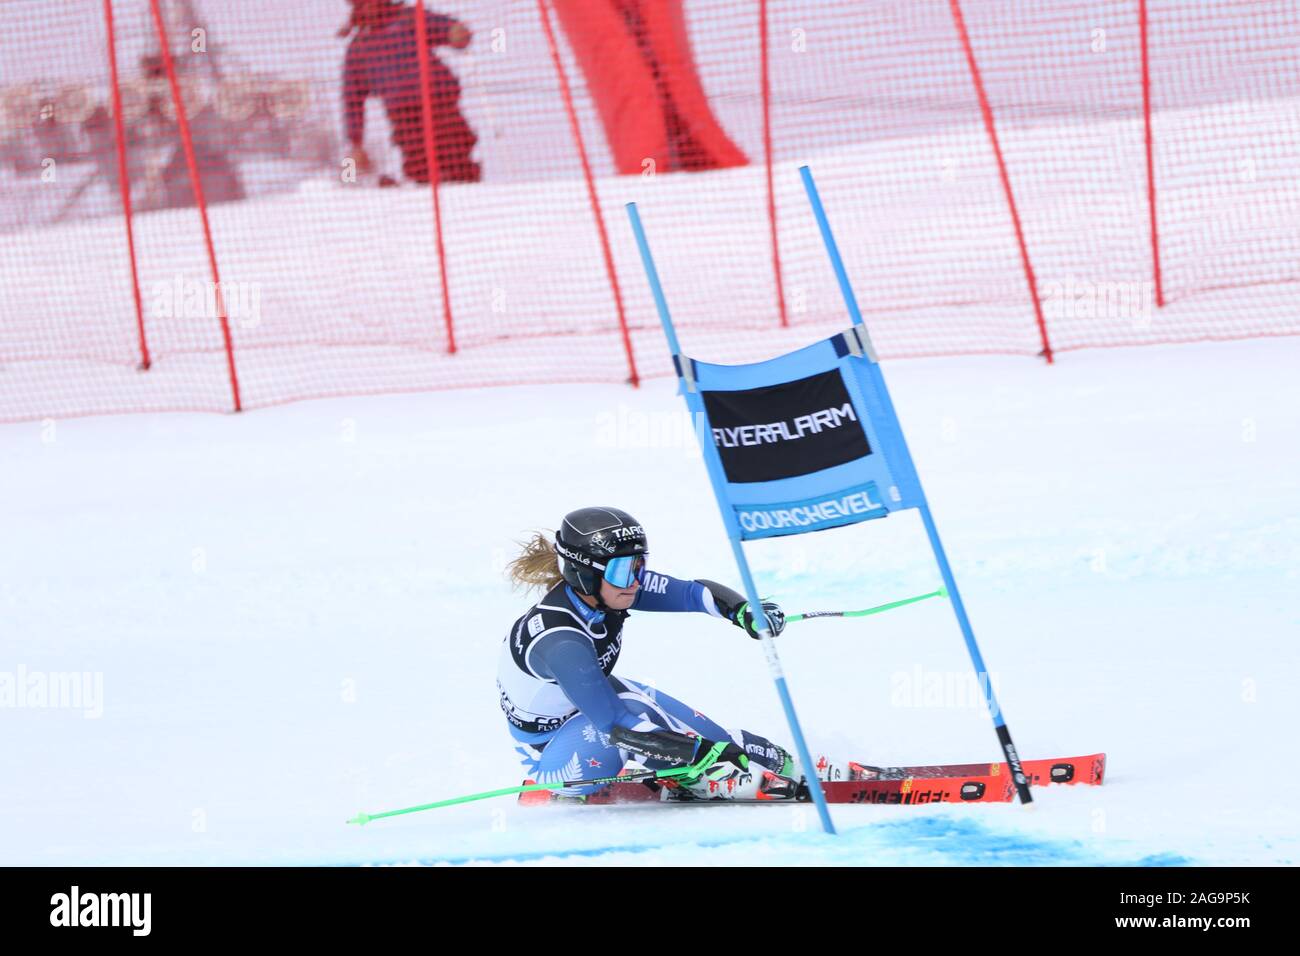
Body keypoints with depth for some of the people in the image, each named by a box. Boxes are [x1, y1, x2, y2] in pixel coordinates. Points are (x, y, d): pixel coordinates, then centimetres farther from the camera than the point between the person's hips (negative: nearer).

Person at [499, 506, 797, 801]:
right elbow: (618, 727, -39)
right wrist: (704, 752, -41)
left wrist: (745, 611, -32)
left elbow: (694, 592, -12)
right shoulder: (560, 643, -38)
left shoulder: (606, 587, -16)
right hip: (550, 757, -9)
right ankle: (714, 780, -17)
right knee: (632, 710, -30)